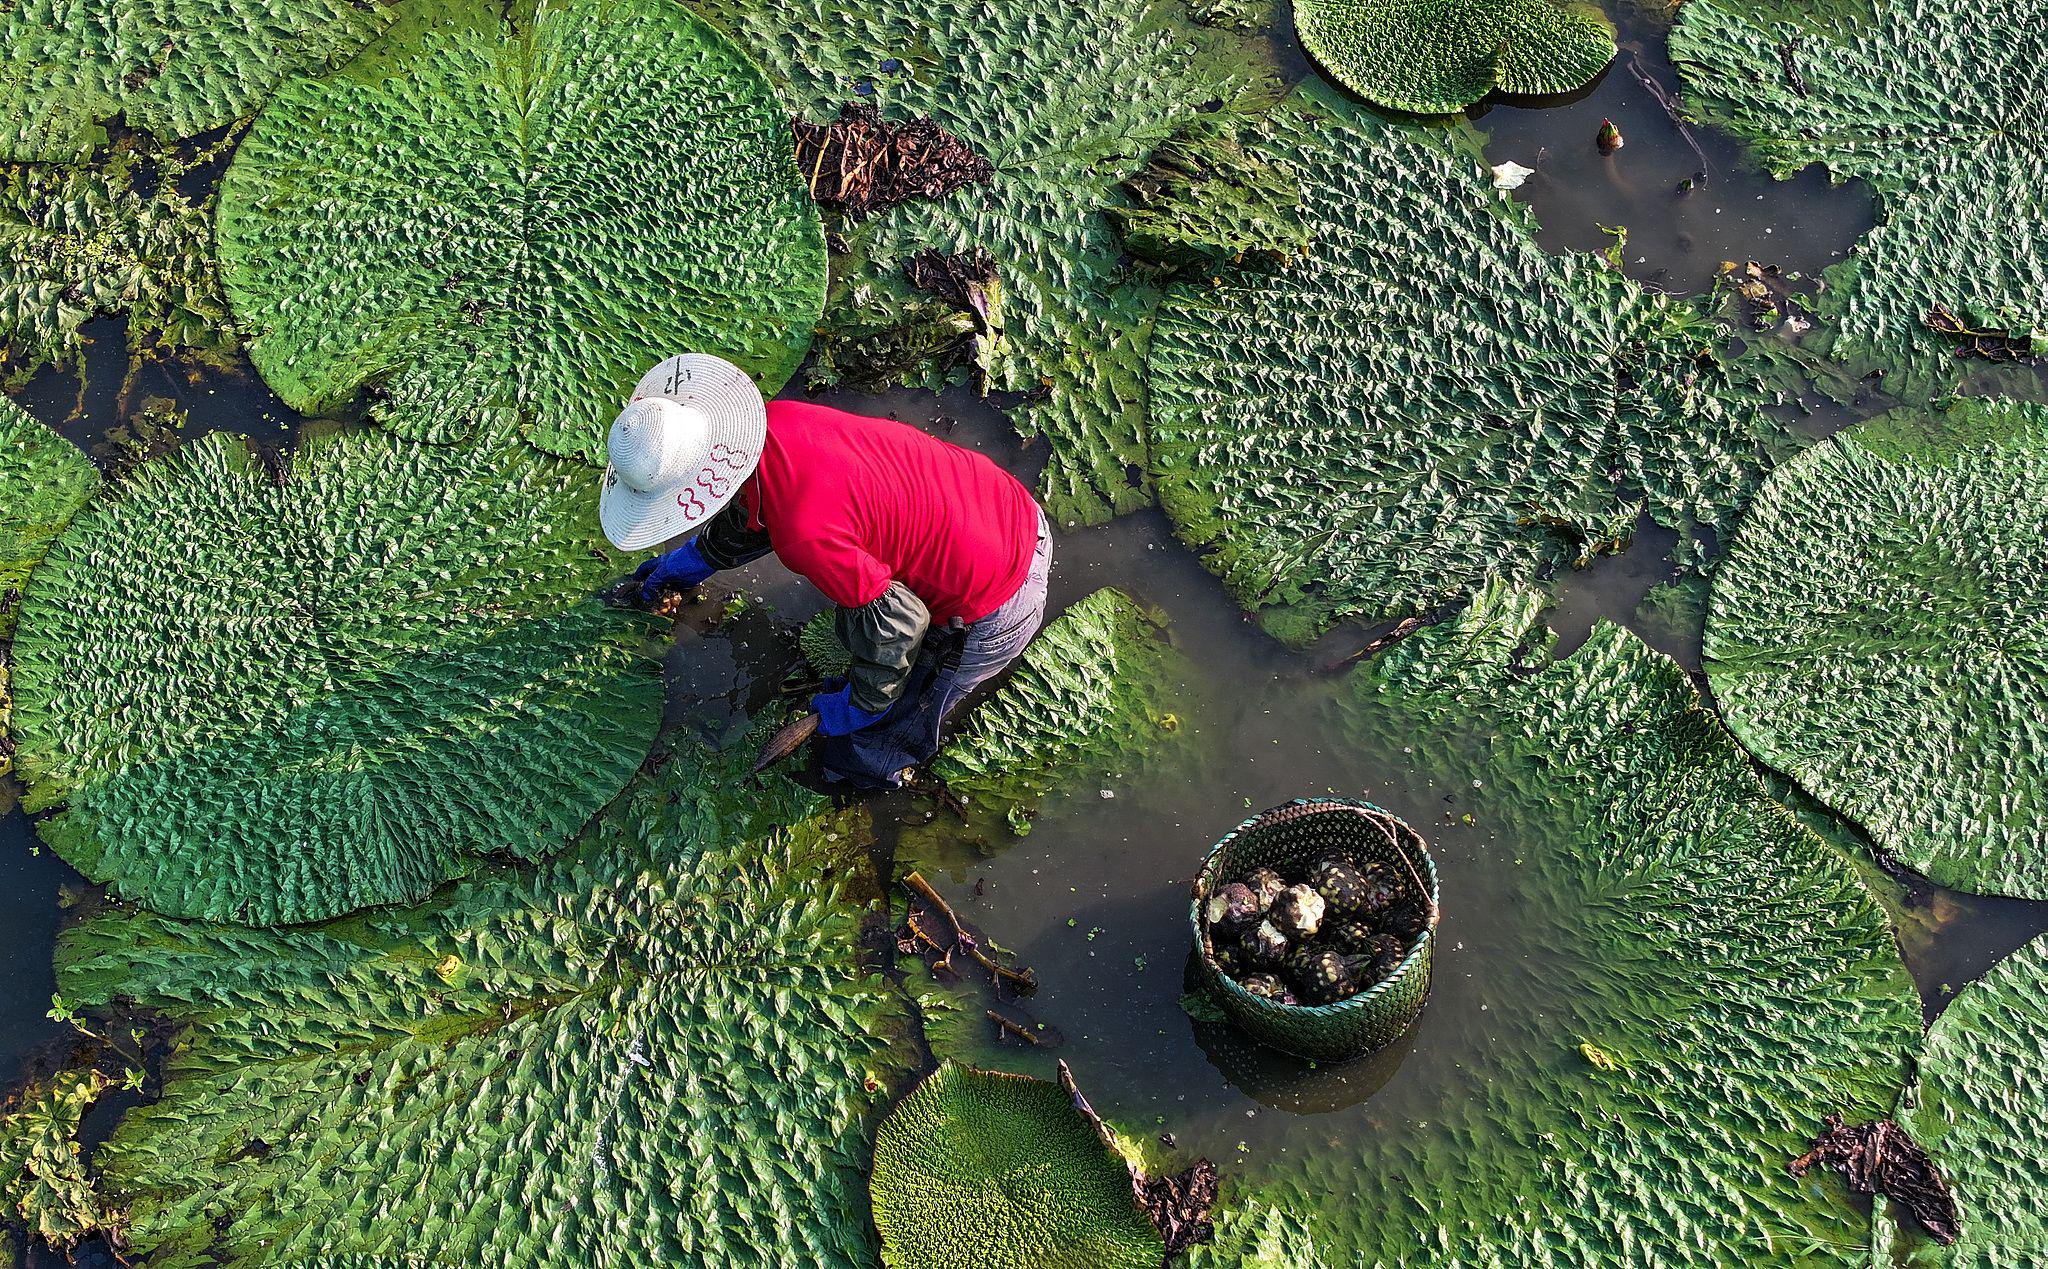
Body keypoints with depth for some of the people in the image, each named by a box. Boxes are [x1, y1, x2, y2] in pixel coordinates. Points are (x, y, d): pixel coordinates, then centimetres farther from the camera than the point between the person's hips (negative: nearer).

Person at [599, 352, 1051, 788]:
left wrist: (860, 705, -5)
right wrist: (692, 561, 30)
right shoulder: (774, 419, -9)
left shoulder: (805, 534, -35)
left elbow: (892, 622, -22)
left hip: (989, 616, -8)